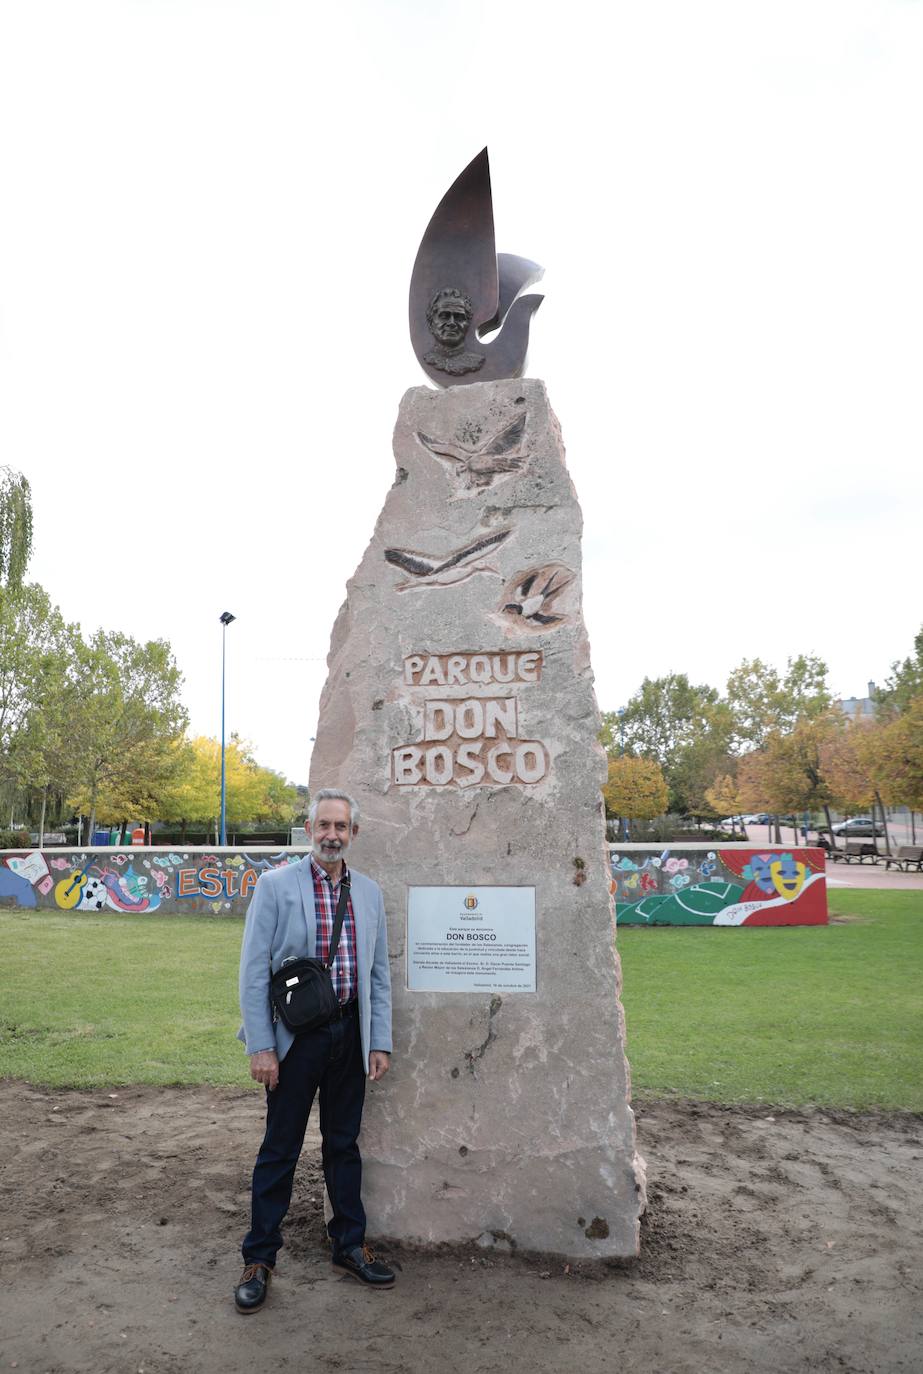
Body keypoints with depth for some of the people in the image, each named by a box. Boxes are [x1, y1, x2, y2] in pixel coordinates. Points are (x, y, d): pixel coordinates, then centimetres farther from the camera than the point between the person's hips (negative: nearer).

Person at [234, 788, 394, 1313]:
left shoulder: (370, 893, 6)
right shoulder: (275, 886, -7)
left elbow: (379, 973, 9)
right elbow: (254, 971, -8)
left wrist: (380, 1042, 5)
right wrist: (261, 1046, -12)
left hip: (350, 1033, 4)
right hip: (295, 1035, -3)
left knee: (344, 1144, 16)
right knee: (280, 1148, 7)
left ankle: (350, 1246, 32)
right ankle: (260, 1259, 23)